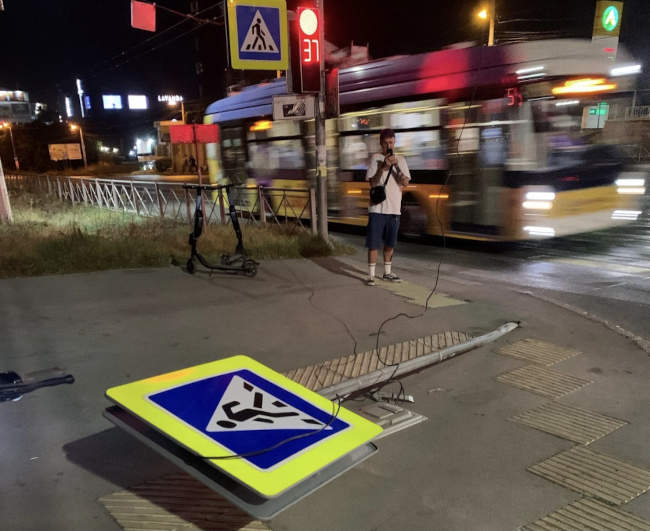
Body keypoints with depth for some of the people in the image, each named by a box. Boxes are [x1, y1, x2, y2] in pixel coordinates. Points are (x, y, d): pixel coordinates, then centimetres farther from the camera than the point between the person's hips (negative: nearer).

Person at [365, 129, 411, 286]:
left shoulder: (401, 160, 9)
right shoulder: (375, 158, 0)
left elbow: (405, 182, -2)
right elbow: (372, 183, -6)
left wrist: (396, 166, -15)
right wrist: (383, 168, -17)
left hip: (394, 208, 4)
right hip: (377, 208, -3)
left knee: (390, 243, 13)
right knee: (374, 243, -3)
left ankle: (387, 272, 26)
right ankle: (371, 275, 4)